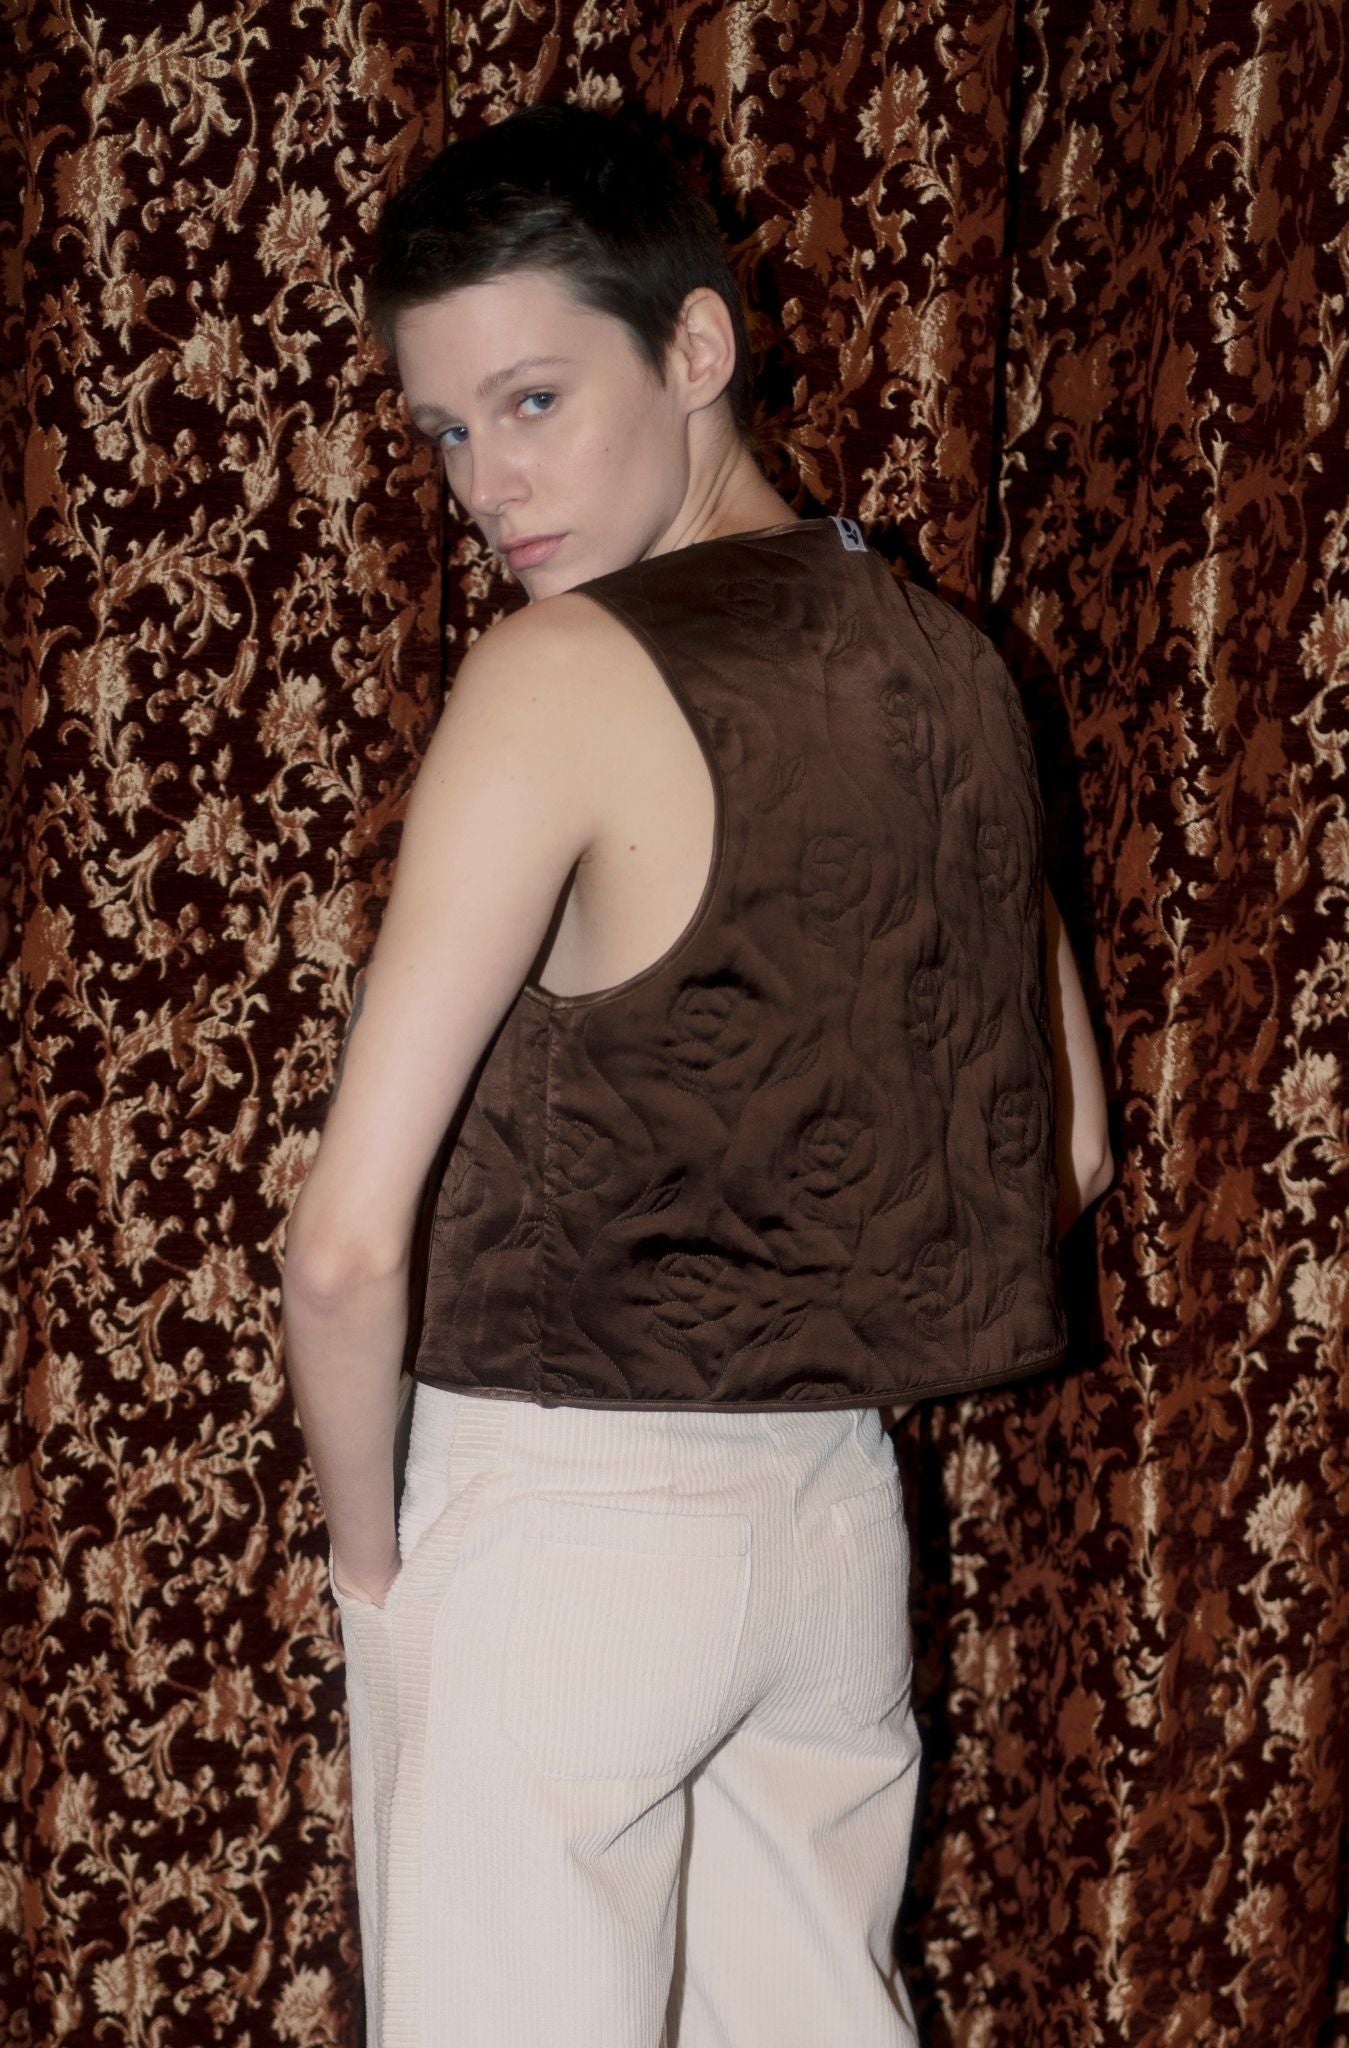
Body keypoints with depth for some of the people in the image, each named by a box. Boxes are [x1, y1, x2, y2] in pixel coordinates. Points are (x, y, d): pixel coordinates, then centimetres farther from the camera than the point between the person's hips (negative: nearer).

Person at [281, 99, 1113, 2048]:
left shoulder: (565, 670, -18)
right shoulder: (945, 661, 3)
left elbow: (350, 1239, -21)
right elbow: (1066, 1149, 14)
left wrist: (369, 1547, -5)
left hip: (555, 1521, -7)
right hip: (842, 1516, 7)